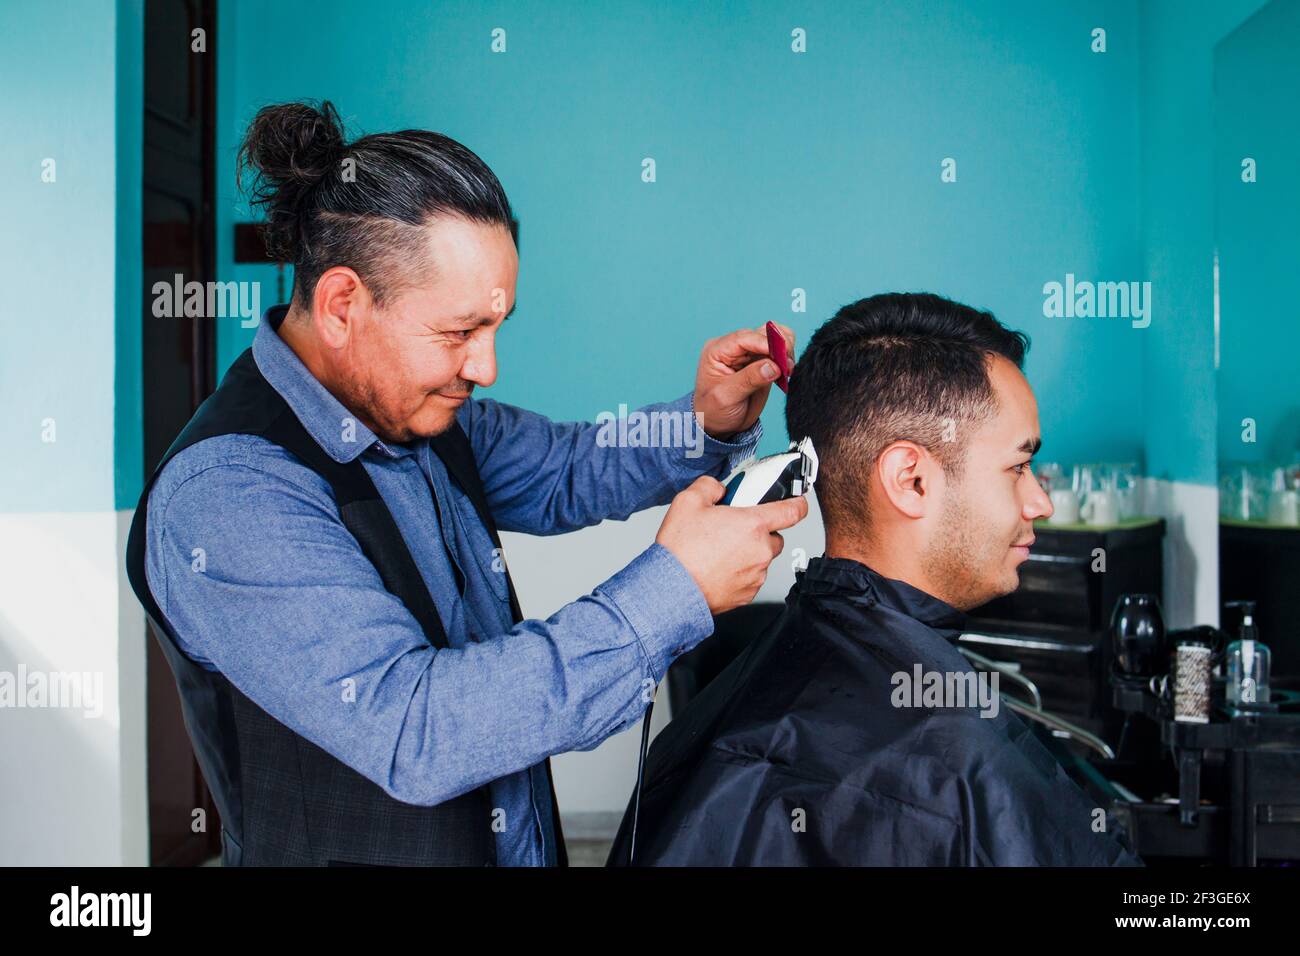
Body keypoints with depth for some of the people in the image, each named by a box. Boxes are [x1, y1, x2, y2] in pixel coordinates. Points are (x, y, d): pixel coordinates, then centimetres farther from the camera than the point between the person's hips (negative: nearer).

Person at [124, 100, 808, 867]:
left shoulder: (414, 405, -3)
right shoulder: (224, 499, -26)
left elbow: (563, 471, 13)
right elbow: (412, 731, -34)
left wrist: (709, 423, -7)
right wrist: (673, 590, -31)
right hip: (348, 849, -7)